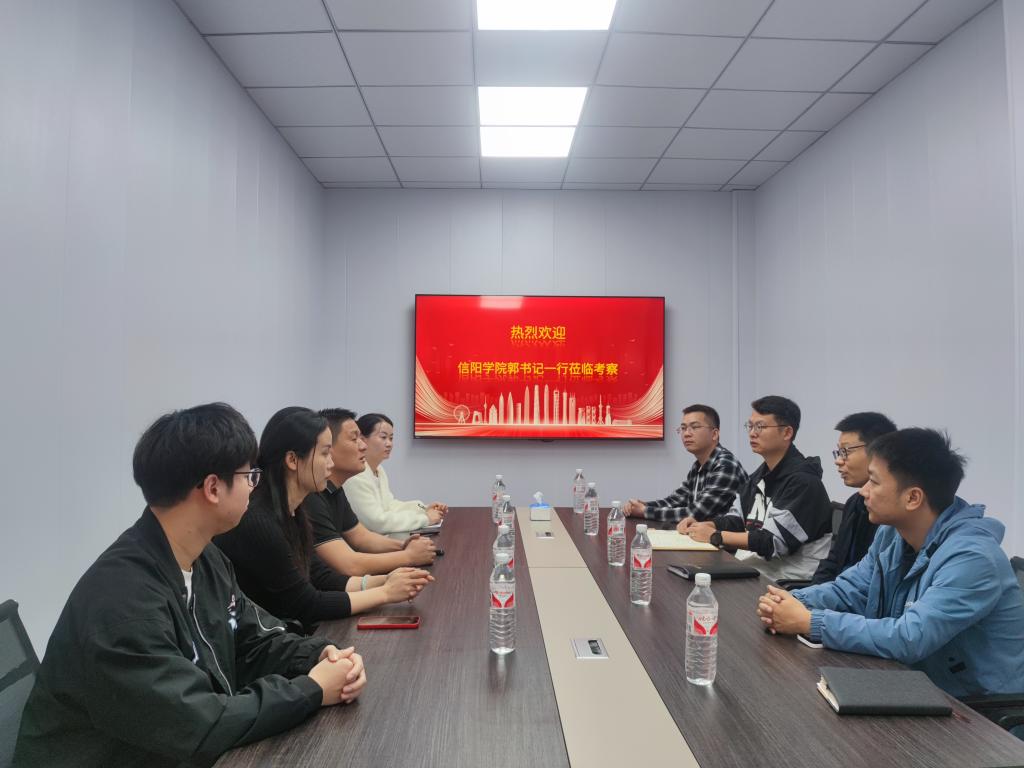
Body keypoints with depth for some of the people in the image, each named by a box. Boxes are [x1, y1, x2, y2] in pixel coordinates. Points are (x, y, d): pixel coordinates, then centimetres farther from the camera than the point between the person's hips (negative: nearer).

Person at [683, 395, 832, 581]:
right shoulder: (762, 473, 11)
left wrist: (715, 536, -18)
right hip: (749, 569, 7)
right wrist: (703, 526, -4)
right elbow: (739, 518, 15)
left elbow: (776, 542, -20)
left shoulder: (803, 481, -15)